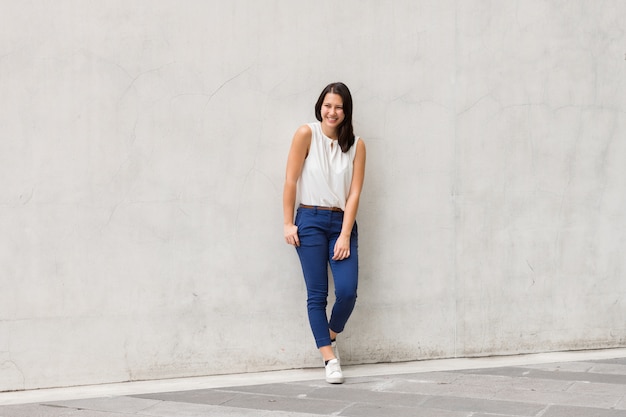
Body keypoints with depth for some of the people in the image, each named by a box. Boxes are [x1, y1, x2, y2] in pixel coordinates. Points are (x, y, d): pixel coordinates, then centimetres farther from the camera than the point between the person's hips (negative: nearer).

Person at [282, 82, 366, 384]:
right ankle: (329, 359, 5)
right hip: (311, 221, -2)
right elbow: (291, 181, -3)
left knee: (347, 291, -9)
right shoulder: (307, 134, -4)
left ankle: (330, 337, 20)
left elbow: (354, 193, -2)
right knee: (317, 294, -2)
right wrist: (288, 223, -5)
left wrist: (345, 235, -9)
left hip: (342, 222, 2)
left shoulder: (356, 145, 3)